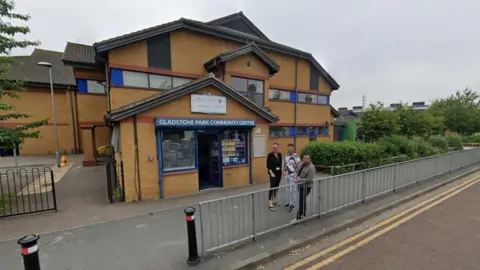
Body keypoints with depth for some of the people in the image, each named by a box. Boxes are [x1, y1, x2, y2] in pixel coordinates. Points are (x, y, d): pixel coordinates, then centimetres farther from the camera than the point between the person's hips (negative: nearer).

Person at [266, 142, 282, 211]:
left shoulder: (280, 155, 6)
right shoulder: (270, 155, -10)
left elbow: (280, 164, 14)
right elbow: (268, 165, -12)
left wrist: (281, 171, 10)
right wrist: (271, 173, -18)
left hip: (279, 173, 6)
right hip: (273, 173, -6)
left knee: (276, 187, 13)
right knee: (272, 187, -7)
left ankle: (274, 200, 28)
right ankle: (270, 203, -4)